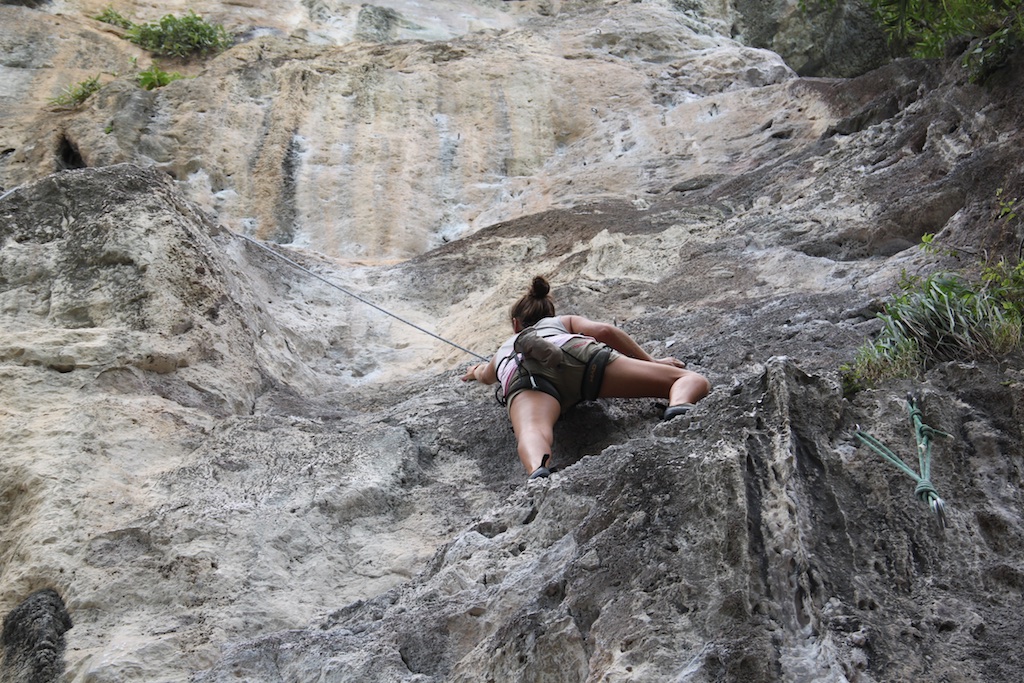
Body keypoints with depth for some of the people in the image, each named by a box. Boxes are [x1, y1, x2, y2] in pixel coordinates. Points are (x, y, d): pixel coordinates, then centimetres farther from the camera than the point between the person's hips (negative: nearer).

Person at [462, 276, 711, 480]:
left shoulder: (503, 350, 46)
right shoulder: (564, 322, 41)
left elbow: (486, 375, 69)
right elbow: (603, 331, 20)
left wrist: (477, 372, 93)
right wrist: (651, 361, 31)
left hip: (521, 373, 1)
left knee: (531, 433, -32)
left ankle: (539, 473, -69)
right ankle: (678, 408, -36)